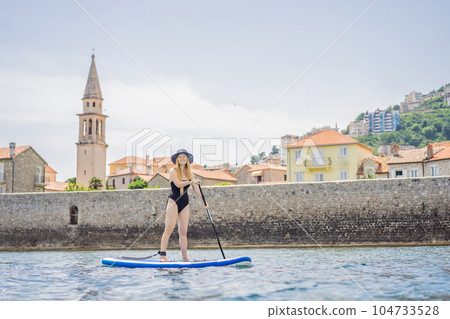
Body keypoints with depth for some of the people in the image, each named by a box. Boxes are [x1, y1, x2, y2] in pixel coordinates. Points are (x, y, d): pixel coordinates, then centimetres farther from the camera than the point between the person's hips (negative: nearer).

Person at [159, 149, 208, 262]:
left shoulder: (189, 173, 13)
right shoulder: (173, 171, -3)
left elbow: (196, 188, 9)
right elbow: (178, 184, -17)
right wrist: (191, 181, -25)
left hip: (185, 203, 5)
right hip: (173, 201, -5)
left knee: (183, 231, 6)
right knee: (169, 229, -13)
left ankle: (185, 257, 11)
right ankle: (162, 255, -14)